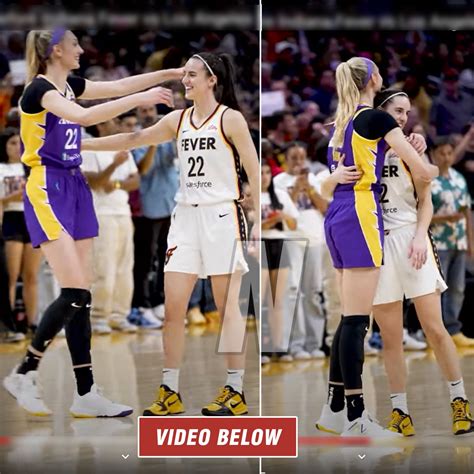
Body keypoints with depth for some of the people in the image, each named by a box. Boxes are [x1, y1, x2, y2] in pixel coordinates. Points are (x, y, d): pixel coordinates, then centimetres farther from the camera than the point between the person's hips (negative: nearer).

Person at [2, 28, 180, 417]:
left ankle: (86, 393, 4)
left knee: (82, 296, 4)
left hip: (75, 189, 9)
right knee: (75, 293, -15)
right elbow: (83, 116, -29)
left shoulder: (70, 85, 12)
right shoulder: (39, 89, -14)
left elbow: (118, 86, 19)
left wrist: (168, 74, 13)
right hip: (47, 191, -9)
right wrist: (140, 99, -29)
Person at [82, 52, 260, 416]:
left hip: (221, 217, -6)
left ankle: (236, 392, 2)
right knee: (173, 307, 0)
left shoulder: (230, 119, -4)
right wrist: (84, 143, 7)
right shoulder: (178, 120, 11)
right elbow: (135, 139, 12)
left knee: (228, 307, -2)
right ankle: (170, 393, 4)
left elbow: (254, 172, -5)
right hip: (186, 217, 6)